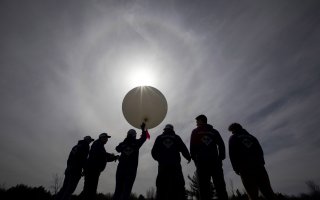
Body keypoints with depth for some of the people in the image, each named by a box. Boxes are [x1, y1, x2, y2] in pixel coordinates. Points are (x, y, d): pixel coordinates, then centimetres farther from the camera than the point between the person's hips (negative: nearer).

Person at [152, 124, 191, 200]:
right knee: (178, 185, 2)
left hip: (162, 165, 1)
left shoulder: (159, 138, 11)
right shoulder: (176, 137, 9)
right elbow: (184, 149, 4)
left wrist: (158, 158, 28)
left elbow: (154, 151, 8)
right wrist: (188, 157, 22)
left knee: (162, 185, 4)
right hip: (175, 165, -1)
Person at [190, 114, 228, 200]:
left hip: (201, 161, -2)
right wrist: (220, 158, 10)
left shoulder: (195, 132, 8)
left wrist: (195, 159, 7)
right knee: (220, 185, 3)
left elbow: (192, 147, 0)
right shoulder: (214, 131, 15)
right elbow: (221, 145, 6)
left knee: (204, 186, -2)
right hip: (215, 160, 2)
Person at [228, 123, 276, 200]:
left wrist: (236, 168, 0)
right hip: (259, 166, 5)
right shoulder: (251, 137, 23)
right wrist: (261, 163, 12)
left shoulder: (233, 138, 7)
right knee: (267, 192, 6)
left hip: (245, 168, -4)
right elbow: (260, 151, 15)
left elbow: (232, 154, -2)